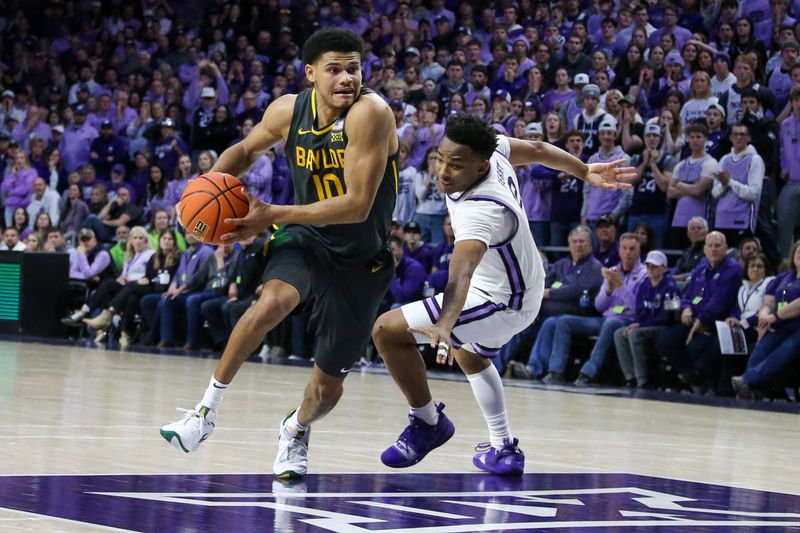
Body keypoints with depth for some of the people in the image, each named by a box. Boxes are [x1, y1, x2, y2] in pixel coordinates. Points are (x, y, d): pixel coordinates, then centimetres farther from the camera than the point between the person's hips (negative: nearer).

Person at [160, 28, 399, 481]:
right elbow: (246, 150, 14)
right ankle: (208, 410, -19)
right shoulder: (288, 111, -9)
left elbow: (357, 205, -29)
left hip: (361, 260, -2)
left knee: (328, 385, 8)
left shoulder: (370, 113, -26)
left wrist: (273, 215, -29)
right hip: (307, 238, 2)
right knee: (272, 302, -33)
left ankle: (296, 431, 44)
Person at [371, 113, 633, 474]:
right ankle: (503, 449, 38)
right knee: (470, 356, 36)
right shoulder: (491, 150, -14)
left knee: (388, 330, -18)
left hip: (502, 302, -10)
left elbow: (462, 271, -54)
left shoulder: (482, 210, -38)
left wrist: (444, 325, -68)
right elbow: (537, 150, 6)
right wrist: (585, 173, 22)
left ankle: (427, 422, -1)